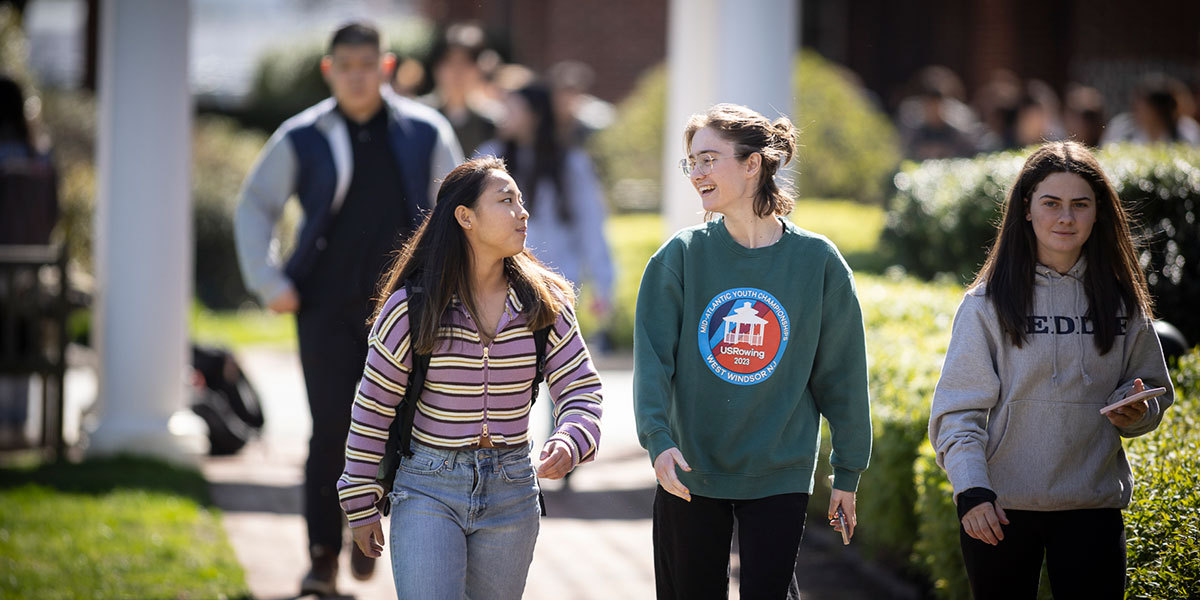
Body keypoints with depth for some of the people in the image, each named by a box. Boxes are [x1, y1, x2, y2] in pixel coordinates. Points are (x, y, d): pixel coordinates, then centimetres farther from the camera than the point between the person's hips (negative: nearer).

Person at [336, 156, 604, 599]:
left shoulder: (544, 304, 0)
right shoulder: (412, 306, -8)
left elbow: (581, 388, 1)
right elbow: (373, 408, -1)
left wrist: (569, 444, -22)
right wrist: (361, 505, 1)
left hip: (510, 493, 3)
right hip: (427, 490, -3)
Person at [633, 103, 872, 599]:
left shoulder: (817, 260, -2)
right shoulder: (681, 256, -1)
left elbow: (841, 374, 3)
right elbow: (652, 360, -7)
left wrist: (847, 473, 6)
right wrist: (658, 438, -22)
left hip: (779, 478, -1)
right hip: (690, 474, 1)